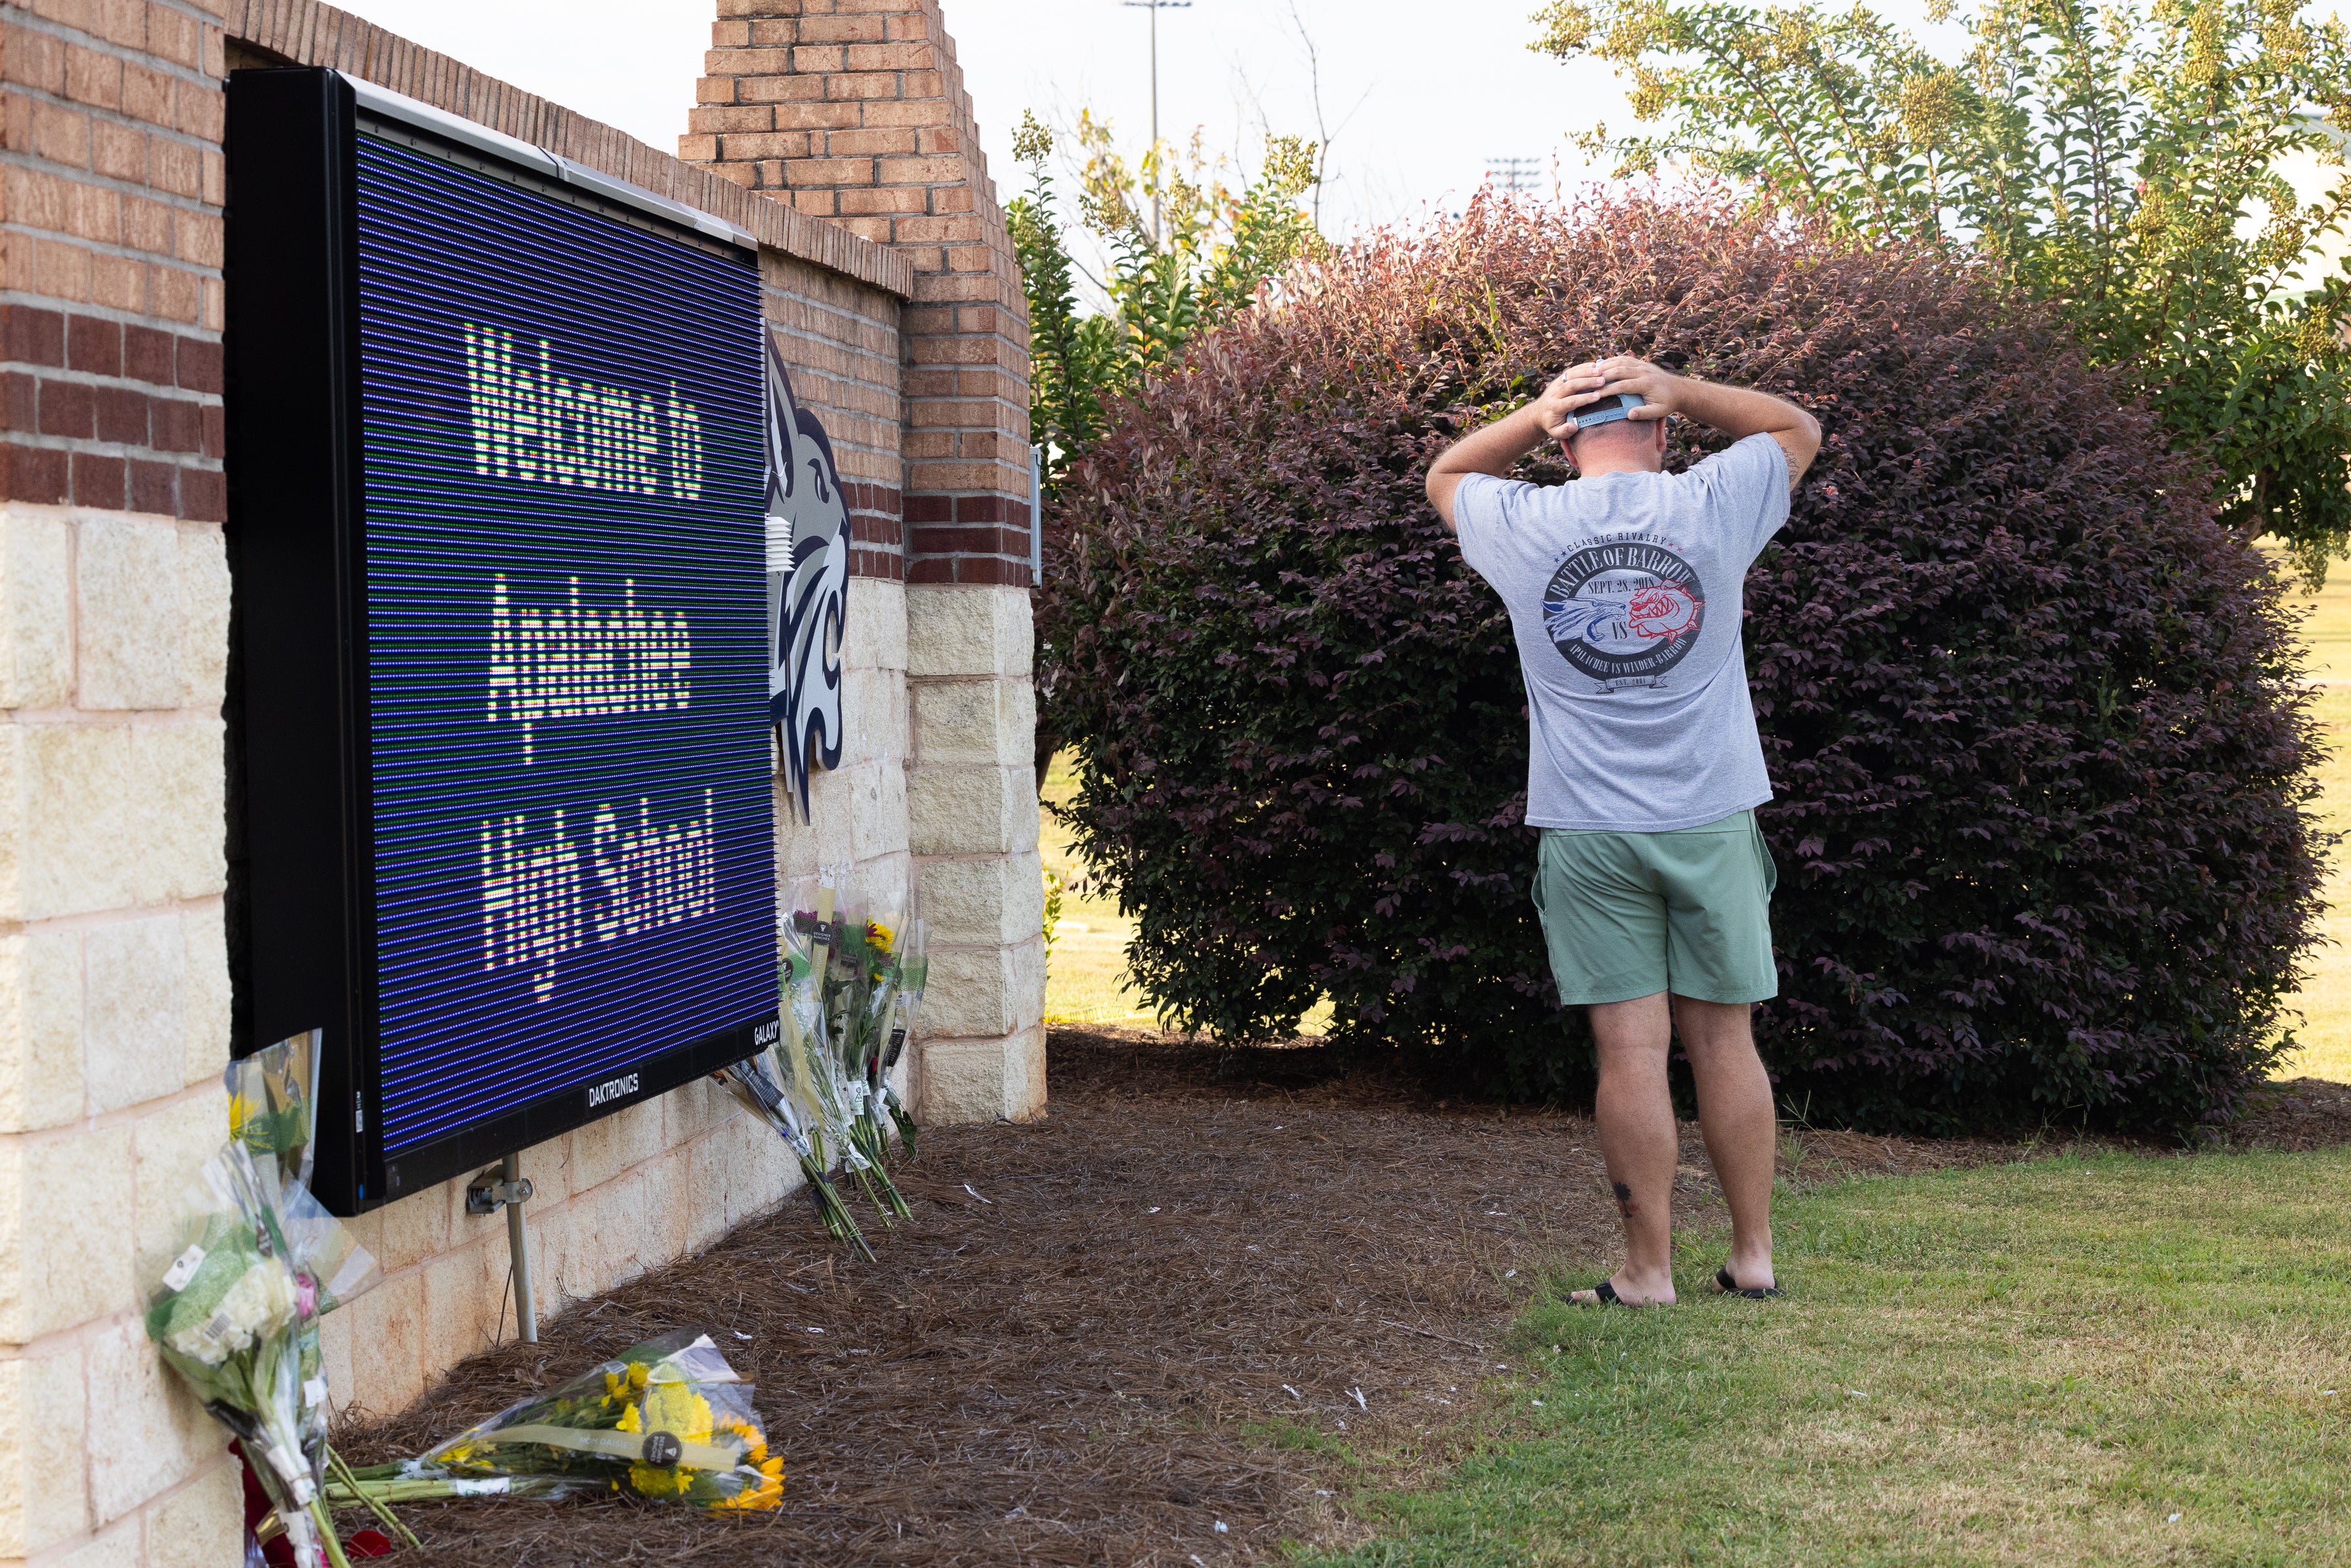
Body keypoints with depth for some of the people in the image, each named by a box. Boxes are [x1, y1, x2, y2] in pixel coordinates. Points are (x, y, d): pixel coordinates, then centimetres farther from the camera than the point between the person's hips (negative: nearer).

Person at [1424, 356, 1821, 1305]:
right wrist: (1683, 392, 4)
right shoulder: (1714, 506, -4)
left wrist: (1533, 416, 4)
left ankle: (1649, 1270, 3)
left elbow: (1445, 478, 20)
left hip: (1588, 832, -1)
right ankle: (1754, 1256, 16)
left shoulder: (1522, 526, -3)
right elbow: (1798, 429, 17)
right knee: (1724, 1040, 8)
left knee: (1630, 1049, 0)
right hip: (1711, 820, 1)